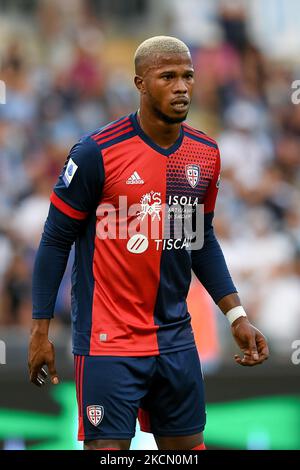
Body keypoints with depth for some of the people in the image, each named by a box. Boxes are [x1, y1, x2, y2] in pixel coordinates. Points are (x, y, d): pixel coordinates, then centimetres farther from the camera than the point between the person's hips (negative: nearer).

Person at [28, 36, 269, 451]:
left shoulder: (205, 154, 5)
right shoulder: (98, 152, -12)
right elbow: (56, 240, -5)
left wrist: (237, 316, 10)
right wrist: (40, 329, -6)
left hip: (175, 339, 6)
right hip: (108, 342, -6)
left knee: (188, 445, 9)